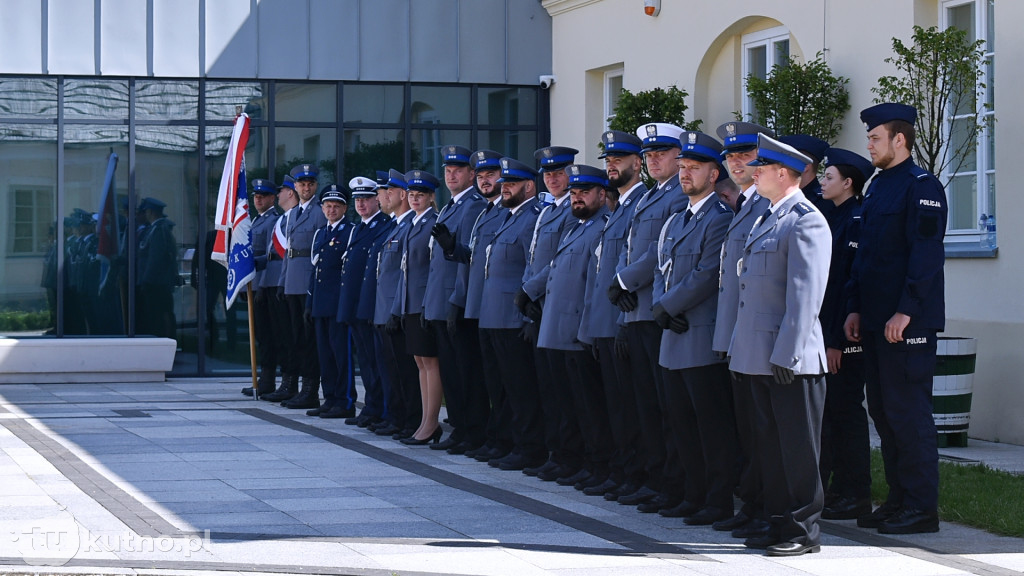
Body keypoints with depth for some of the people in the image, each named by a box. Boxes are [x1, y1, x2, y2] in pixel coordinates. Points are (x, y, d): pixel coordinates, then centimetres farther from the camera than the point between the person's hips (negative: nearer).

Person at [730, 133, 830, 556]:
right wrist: (741, 347, 18)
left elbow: (805, 295, -18)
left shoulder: (806, 222, -13)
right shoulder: (765, 219, 17)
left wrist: (787, 355, -21)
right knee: (770, 443, 14)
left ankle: (804, 531, 4)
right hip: (760, 356, 10)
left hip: (791, 359, -9)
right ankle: (780, 523, 21)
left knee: (798, 447, -2)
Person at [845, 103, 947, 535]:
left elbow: (926, 254, -17)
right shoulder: (877, 187, 17)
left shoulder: (922, 187, -10)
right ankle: (898, 500, 19)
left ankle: (922, 507, -1)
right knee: (882, 411, 11)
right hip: (874, 321, 9)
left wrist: (905, 312, -21)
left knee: (907, 412, -6)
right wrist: (855, 308, 13)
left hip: (907, 323, -9)